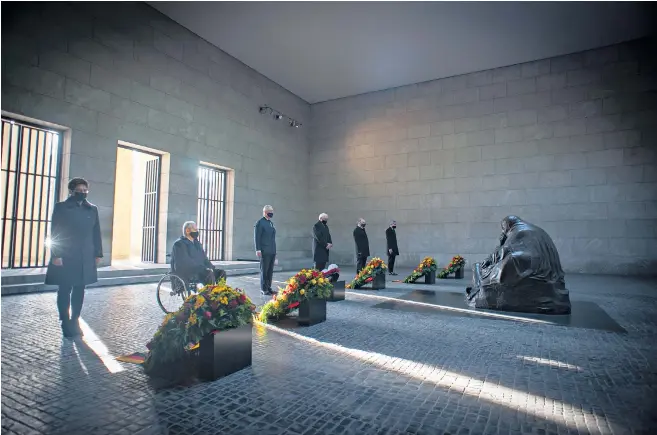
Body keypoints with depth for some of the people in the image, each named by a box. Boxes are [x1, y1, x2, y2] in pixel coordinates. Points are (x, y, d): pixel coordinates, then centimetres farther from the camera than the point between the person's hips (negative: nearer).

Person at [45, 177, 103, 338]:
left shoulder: (92, 209, 10)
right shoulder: (61, 207, 1)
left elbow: (96, 233, 9)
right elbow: (55, 232, -4)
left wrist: (98, 254, 4)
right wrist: (56, 255, -12)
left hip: (86, 258, 3)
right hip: (65, 257, -3)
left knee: (79, 290, 8)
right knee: (65, 290, 2)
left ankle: (75, 321, 17)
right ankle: (66, 323, 11)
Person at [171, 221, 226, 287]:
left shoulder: (197, 243, 19)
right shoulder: (179, 244, -7)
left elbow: (204, 259, 18)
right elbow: (186, 263, -19)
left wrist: (211, 267, -3)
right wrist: (204, 268, -24)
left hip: (199, 271, 8)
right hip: (185, 275, -8)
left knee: (222, 273, -11)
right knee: (209, 274, -30)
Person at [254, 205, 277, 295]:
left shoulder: (271, 223, 16)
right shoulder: (260, 223, -5)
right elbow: (256, 237, -10)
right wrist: (258, 250, -16)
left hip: (272, 251, 7)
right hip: (265, 251, -7)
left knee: (270, 271, 9)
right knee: (264, 271, 1)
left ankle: (269, 288, 17)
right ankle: (264, 289, 8)